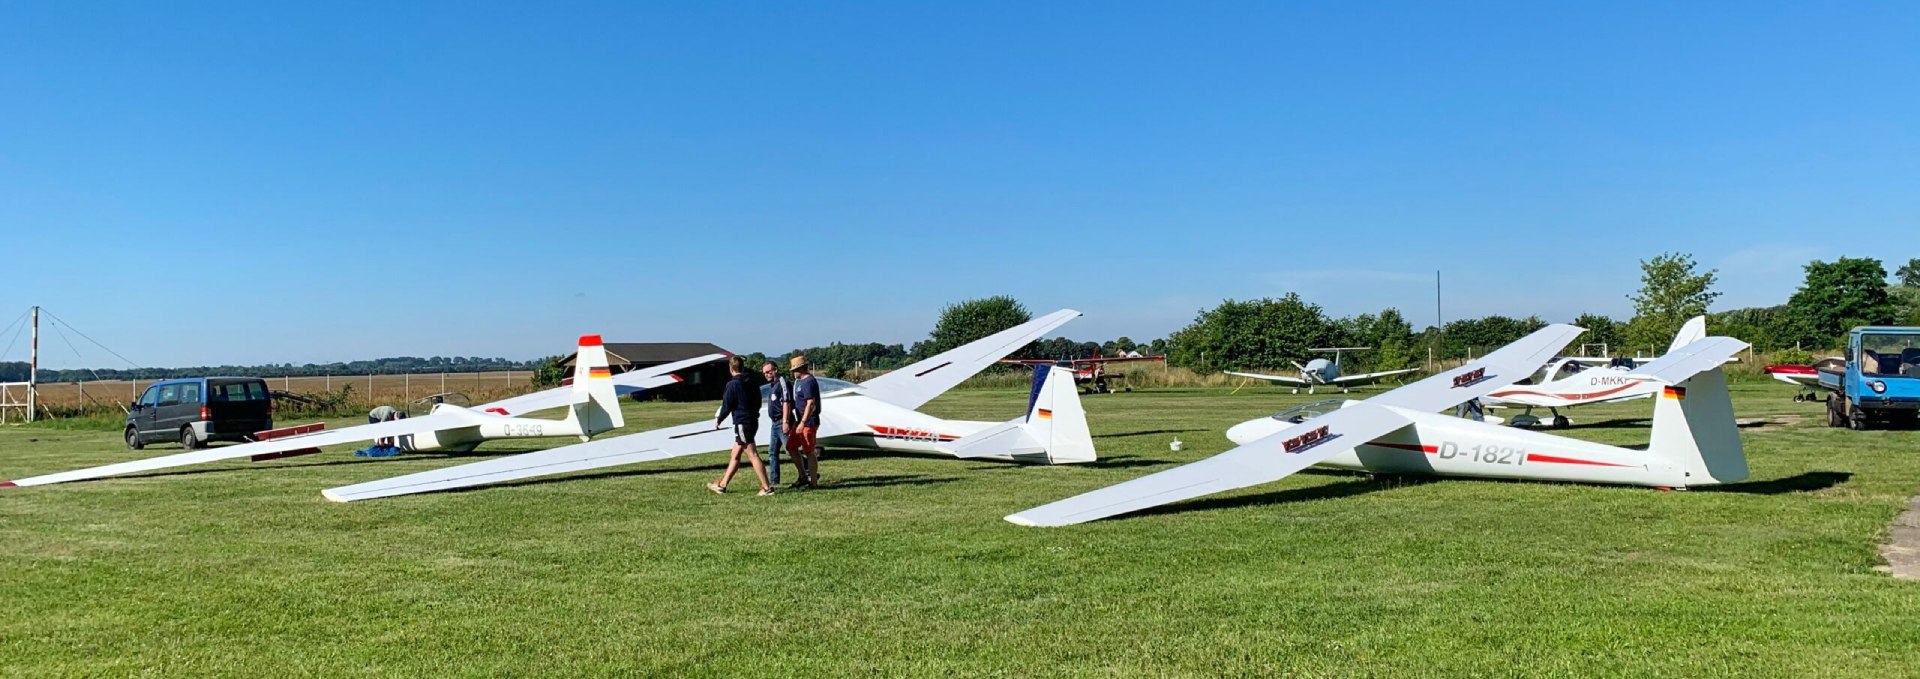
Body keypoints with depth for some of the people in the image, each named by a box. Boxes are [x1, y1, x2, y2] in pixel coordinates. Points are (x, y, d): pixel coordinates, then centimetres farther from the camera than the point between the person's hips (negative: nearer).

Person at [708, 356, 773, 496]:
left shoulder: (733, 384, -13)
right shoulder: (751, 382, 9)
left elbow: (727, 406, -9)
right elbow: (758, 402, 15)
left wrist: (718, 420, 6)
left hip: (742, 424, -8)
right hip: (753, 422, 8)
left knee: (753, 456, -7)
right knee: (735, 456, 15)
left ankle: (767, 487, -9)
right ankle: (722, 485, 24)